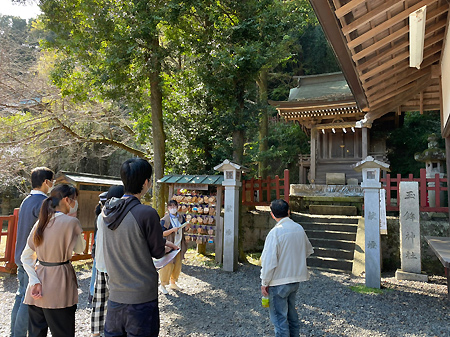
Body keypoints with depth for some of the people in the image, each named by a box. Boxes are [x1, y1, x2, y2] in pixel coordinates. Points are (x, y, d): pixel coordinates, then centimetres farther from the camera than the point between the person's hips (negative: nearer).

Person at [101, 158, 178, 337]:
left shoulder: (107, 211, 1)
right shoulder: (147, 213, -21)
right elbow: (158, 252, -9)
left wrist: (161, 242, 18)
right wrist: (163, 246, 14)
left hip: (115, 295, 6)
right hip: (141, 297, -6)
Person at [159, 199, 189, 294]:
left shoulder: (181, 217, 6)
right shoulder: (165, 219, -11)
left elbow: (183, 230, 18)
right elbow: (162, 233, -14)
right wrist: (172, 230, -25)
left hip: (179, 246, 6)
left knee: (177, 265, 14)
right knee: (168, 266, -2)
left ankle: (173, 283, 31)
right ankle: (162, 285, 15)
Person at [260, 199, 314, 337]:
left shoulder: (275, 232, -20)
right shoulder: (299, 228, 0)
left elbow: (269, 261, -20)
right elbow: (309, 251, 15)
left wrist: (264, 283, -9)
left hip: (279, 282, -7)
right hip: (296, 279, 7)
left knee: (279, 318, 4)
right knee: (291, 313, 23)